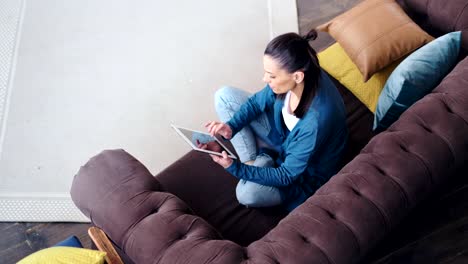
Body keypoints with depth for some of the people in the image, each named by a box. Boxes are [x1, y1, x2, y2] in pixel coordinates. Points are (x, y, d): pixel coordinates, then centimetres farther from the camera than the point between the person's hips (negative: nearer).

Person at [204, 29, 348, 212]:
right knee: (224, 96, -5)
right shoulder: (288, 78, -22)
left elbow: (287, 176, -29)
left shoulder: (317, 120, -41)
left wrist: (235, 168, -29)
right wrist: (231, 127, -20)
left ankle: (260, 164, 0)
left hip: (305, 170, -6)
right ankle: (254, 162, -3)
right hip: (283, 134, 7)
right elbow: (257, 101, -2)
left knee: (247, 193, -33)